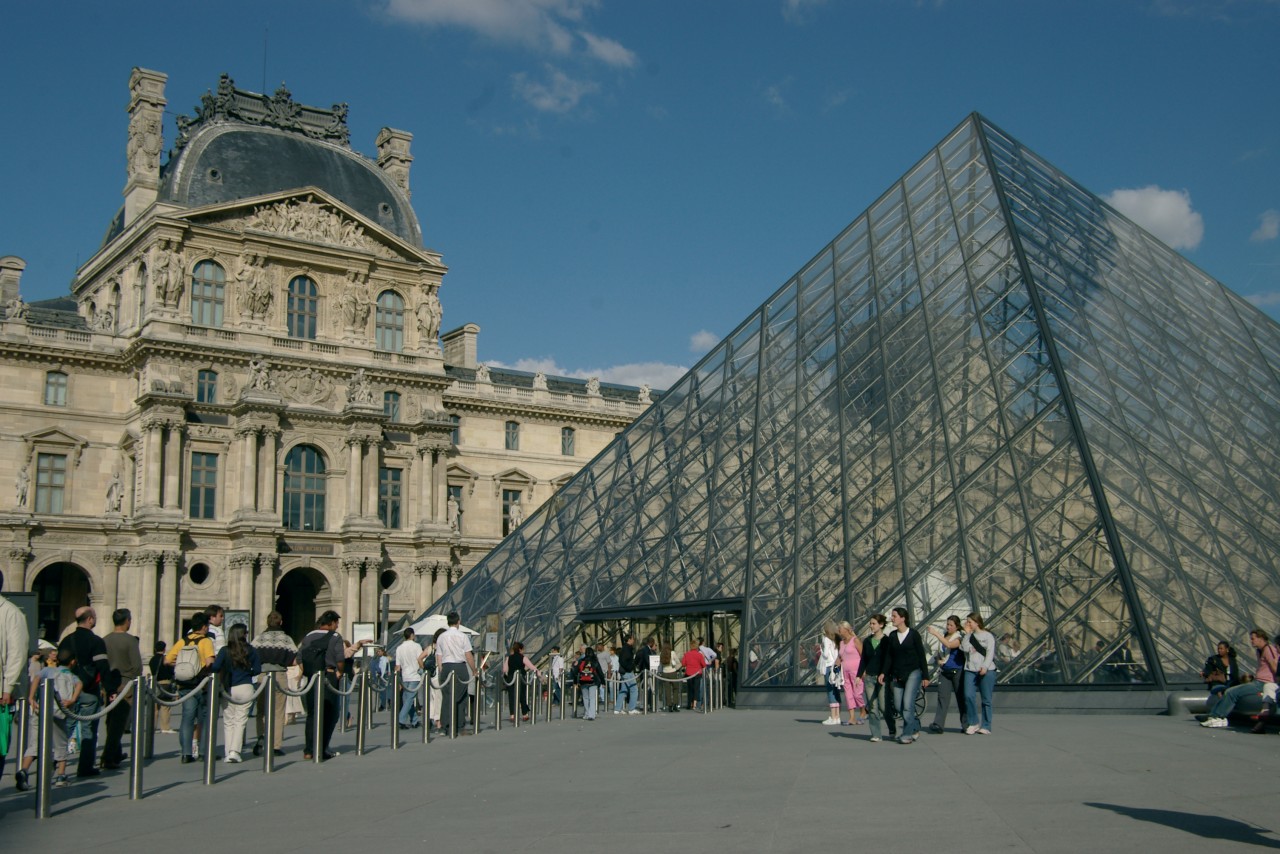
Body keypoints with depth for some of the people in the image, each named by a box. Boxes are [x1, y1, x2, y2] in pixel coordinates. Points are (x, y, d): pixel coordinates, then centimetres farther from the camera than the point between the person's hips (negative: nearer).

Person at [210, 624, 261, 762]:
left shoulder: (225, 651, -3)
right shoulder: (251, 650, -1)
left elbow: (215, 667, -12)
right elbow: (257, 669, 0)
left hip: (228, 689, 1)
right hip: (245, 688, -1)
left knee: (228, 722, 10)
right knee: (240, 721, 4)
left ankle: (227, 753, 9)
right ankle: (234, 751, -8)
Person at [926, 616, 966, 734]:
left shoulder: (959, 638, -7)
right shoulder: (943, 636, 12)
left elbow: (949, 645, -27)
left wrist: (936, 633, -29)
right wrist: (939, 659, 4)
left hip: (957, 671, -5)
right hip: (945, 671, 5)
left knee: (961, 698, 2)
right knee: (942, 696, -6)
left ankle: (966, 724, 14)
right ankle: (938, 724, -13)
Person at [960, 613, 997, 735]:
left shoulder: (988, 636, 4)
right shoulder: (968, 636, 16)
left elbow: (990, 652, -6)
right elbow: (964, 648, -1)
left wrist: (985, 667, -18)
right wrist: (967, 633, 1)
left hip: (986, 671, -3)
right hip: (970, 670, 3)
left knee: (986, 699, 0)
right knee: (968, 696, -12)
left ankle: (986, 726, 6)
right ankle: (973, 723, 1)